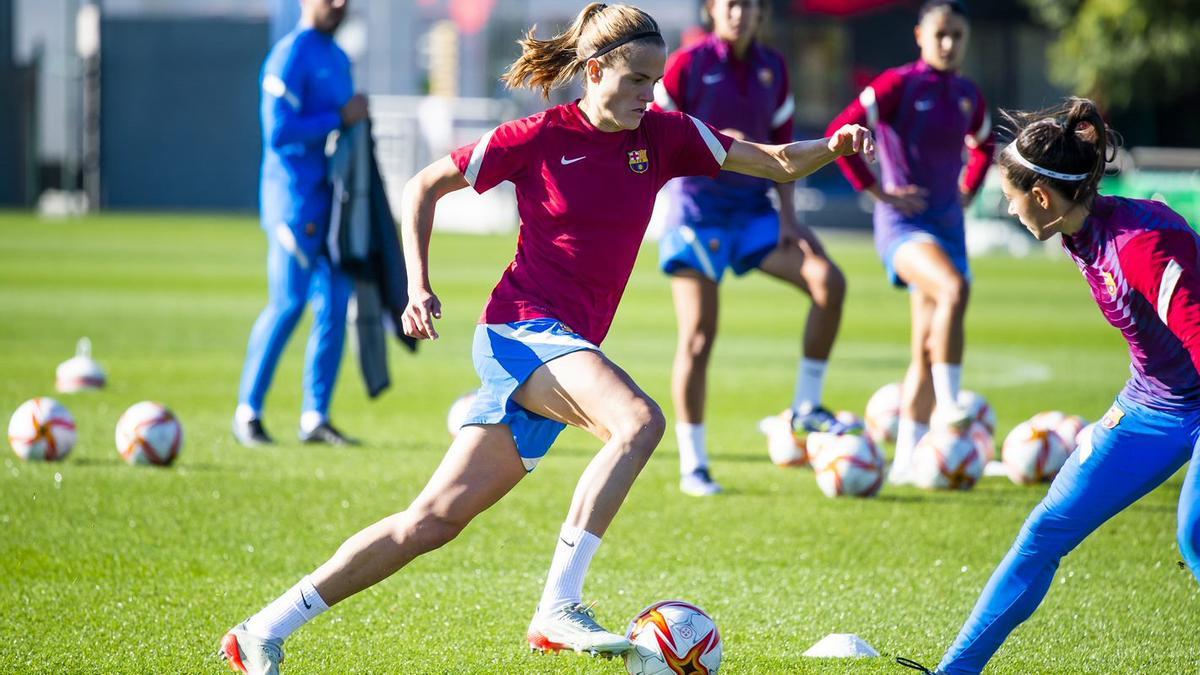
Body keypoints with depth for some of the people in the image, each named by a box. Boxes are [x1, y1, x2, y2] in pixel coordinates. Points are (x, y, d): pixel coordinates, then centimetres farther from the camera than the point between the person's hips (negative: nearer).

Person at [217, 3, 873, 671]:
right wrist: (420, 287, -3)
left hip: (565, 350, 6)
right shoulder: (540, 138, -4)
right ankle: (559, 607, -31)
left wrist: (832, 146, -10)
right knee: (640, 420, -31)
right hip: (524, 328, -6)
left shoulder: (663, 136, 8)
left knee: (434, 520, 4)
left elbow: (777, 163, 10)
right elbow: (423, 187, 6)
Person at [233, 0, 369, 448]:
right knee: (288, 303, -8)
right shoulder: (290, 57, -10)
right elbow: (279, 132, -18)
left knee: (335, 305, 3)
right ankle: (248, 411, 2)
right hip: (295, 196, -8)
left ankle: (315, 418, 7)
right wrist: (340, 118, -17)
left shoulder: (338, 58, 17)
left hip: (334, 199, 8)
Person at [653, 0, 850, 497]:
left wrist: (787, 215, 3)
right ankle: (692, 466, 3)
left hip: (753, 208, 4)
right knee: (698, 337, -6)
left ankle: (806, 408, -2)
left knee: (828, 280, -15)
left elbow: (781, 147, 11)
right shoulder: (690, 64, -7)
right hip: (698, 208, -4)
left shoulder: (772, 69, 7)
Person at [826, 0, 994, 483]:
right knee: (954, 287, -36)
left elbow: (984, 145, 30)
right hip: (904, 223, -6)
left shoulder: (968, 96, 10)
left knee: (928, 351, 7)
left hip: (948, 224, 6)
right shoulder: (898, 85, -8)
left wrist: (968, 191, 15)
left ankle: (905, 461, 14)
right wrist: (878, 191, -13)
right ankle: (948, 407, -31)